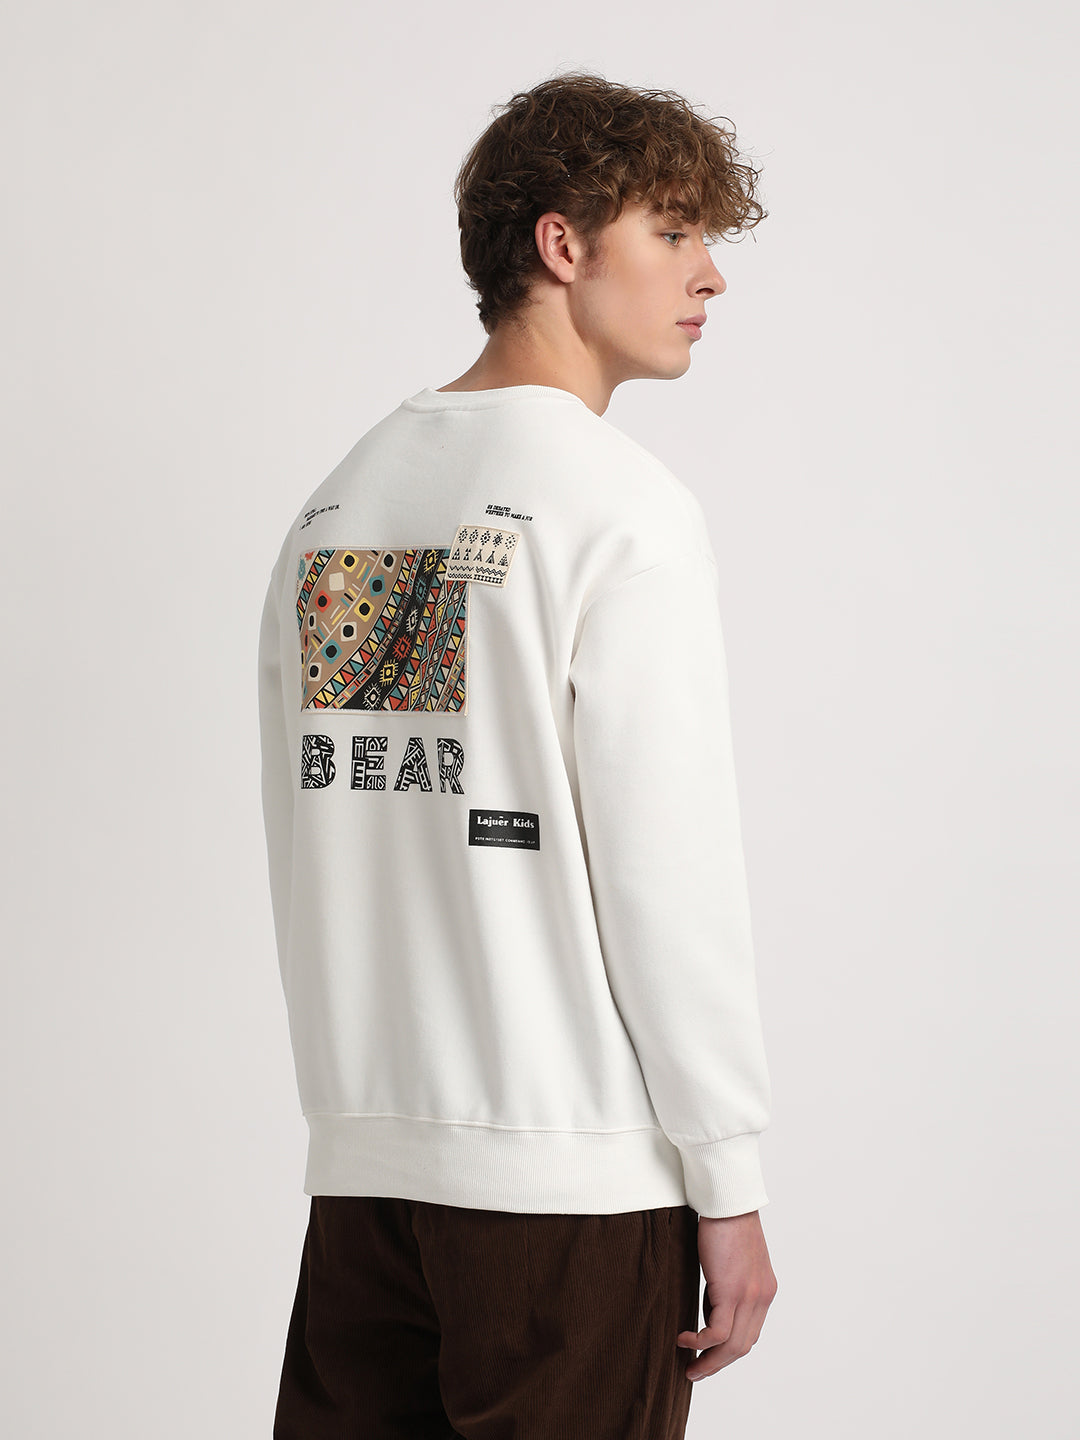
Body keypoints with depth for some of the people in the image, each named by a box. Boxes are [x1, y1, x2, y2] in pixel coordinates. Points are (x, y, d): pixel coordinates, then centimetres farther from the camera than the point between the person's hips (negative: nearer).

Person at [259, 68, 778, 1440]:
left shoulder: (334, 501, 11)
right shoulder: (622, 505, -9)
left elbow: (300, 847, 13)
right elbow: (667, 865, -13)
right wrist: (730, 1181, -7)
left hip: (359, 1158, 6)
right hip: (575, 1169, -6)